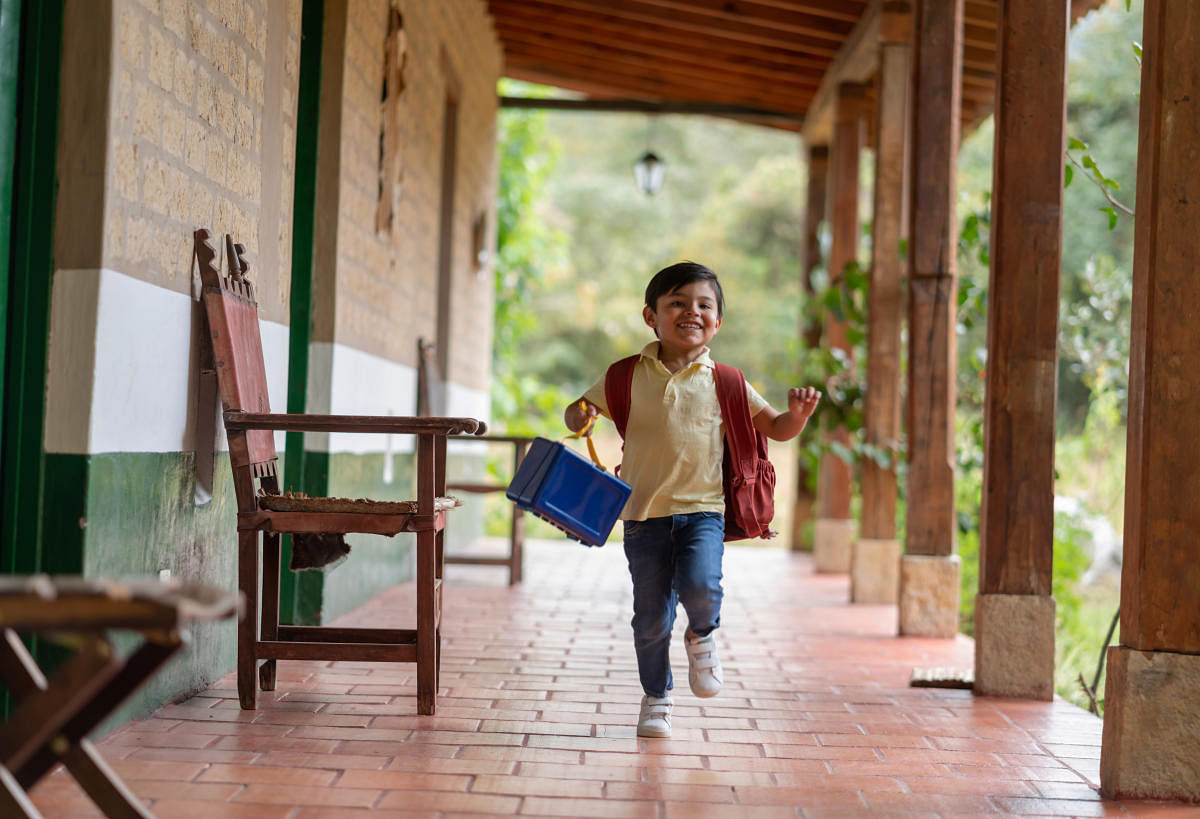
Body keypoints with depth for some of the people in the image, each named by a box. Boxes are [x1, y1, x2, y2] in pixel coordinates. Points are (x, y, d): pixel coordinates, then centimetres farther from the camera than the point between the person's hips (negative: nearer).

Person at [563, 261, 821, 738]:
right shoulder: (630, 376, 2)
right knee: (652, 616, 4)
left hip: (702, 508, 0)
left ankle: (702, 636, 11)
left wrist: (799, 413, -14)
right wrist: (580, 417, -12)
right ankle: (656, 698, 28)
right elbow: (582, 409, 12)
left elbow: (776, 429, 8)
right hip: (644, 510, 1)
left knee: (699, 586, -25)